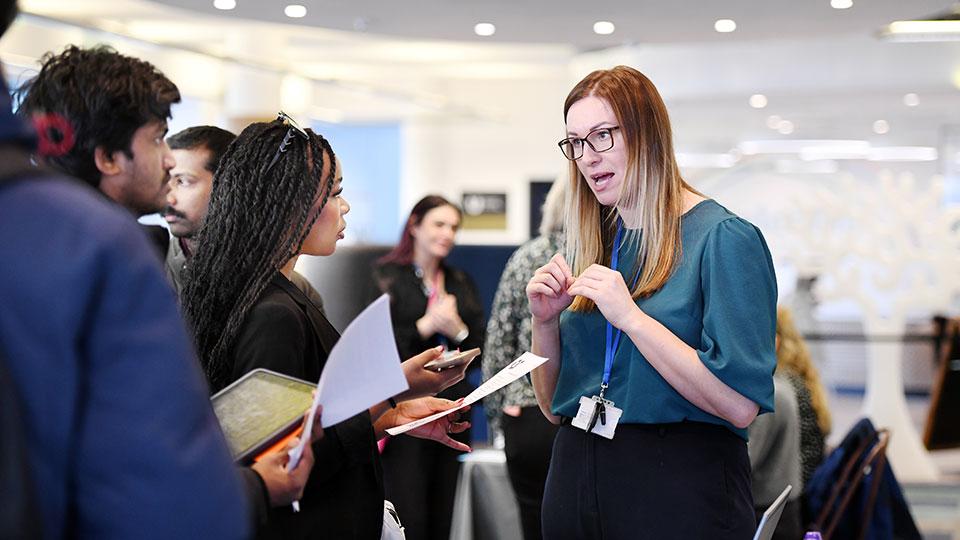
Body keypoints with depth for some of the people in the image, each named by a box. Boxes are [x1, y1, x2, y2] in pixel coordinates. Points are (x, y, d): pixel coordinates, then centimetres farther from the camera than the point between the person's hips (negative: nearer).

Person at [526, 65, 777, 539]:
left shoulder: (724, 238, -10)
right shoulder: (591, 246, 10)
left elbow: (741, 405, -20)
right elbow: (553, 406, 13)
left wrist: (632, 318, -22)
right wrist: (545, 322, -5)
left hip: (681, 494, -6)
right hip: (578, 477, 6)